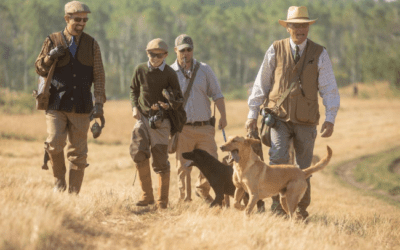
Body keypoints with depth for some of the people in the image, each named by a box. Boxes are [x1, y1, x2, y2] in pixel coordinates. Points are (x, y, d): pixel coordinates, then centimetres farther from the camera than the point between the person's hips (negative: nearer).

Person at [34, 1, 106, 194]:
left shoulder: (91, 44, 6)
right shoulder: (53, 41, 4)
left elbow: (99, 76, 5)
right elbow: (40, 69, 9)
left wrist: (99, 103, -5)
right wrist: (50, 56, -11)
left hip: (81, 106, 1)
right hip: (56, 104, -1)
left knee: (78, 152, 1)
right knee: (55, 143, -17)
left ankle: (73, 194, 8)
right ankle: (59, 180, 7)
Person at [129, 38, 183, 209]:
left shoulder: (169, 74, -4)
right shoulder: (140, 70, 4)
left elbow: (178, 98, 2)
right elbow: (134, 89, 19)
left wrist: (167, 105, -18)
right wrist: (134, 107, 3)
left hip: (161, 122, -2)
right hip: (143, 118, 2)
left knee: (160, 161, -2)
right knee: (138, 152, -17)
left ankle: (163, 201, 9)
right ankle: (147, 195, -3)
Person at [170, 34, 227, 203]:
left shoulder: (204, 70, 9)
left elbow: (217, 94, 9)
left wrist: (223, 116, -3)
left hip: (204, 127, 2)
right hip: (182, 129, -2)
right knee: (183, 167, -1)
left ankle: (202, 189, 20)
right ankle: (185, 200, 7)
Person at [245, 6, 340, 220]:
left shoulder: (319, 54, 1)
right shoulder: (275, 50, 1)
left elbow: (329, 88, 0)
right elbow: (262, 83, 6)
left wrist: (330, 119, -10)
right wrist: (253, 114, 4)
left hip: (306, 121, 1)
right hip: (279, 116, -1)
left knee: (303, 167, 6)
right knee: (278, 158, -20)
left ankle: (301, 209, 21)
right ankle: (277, 202, -9)